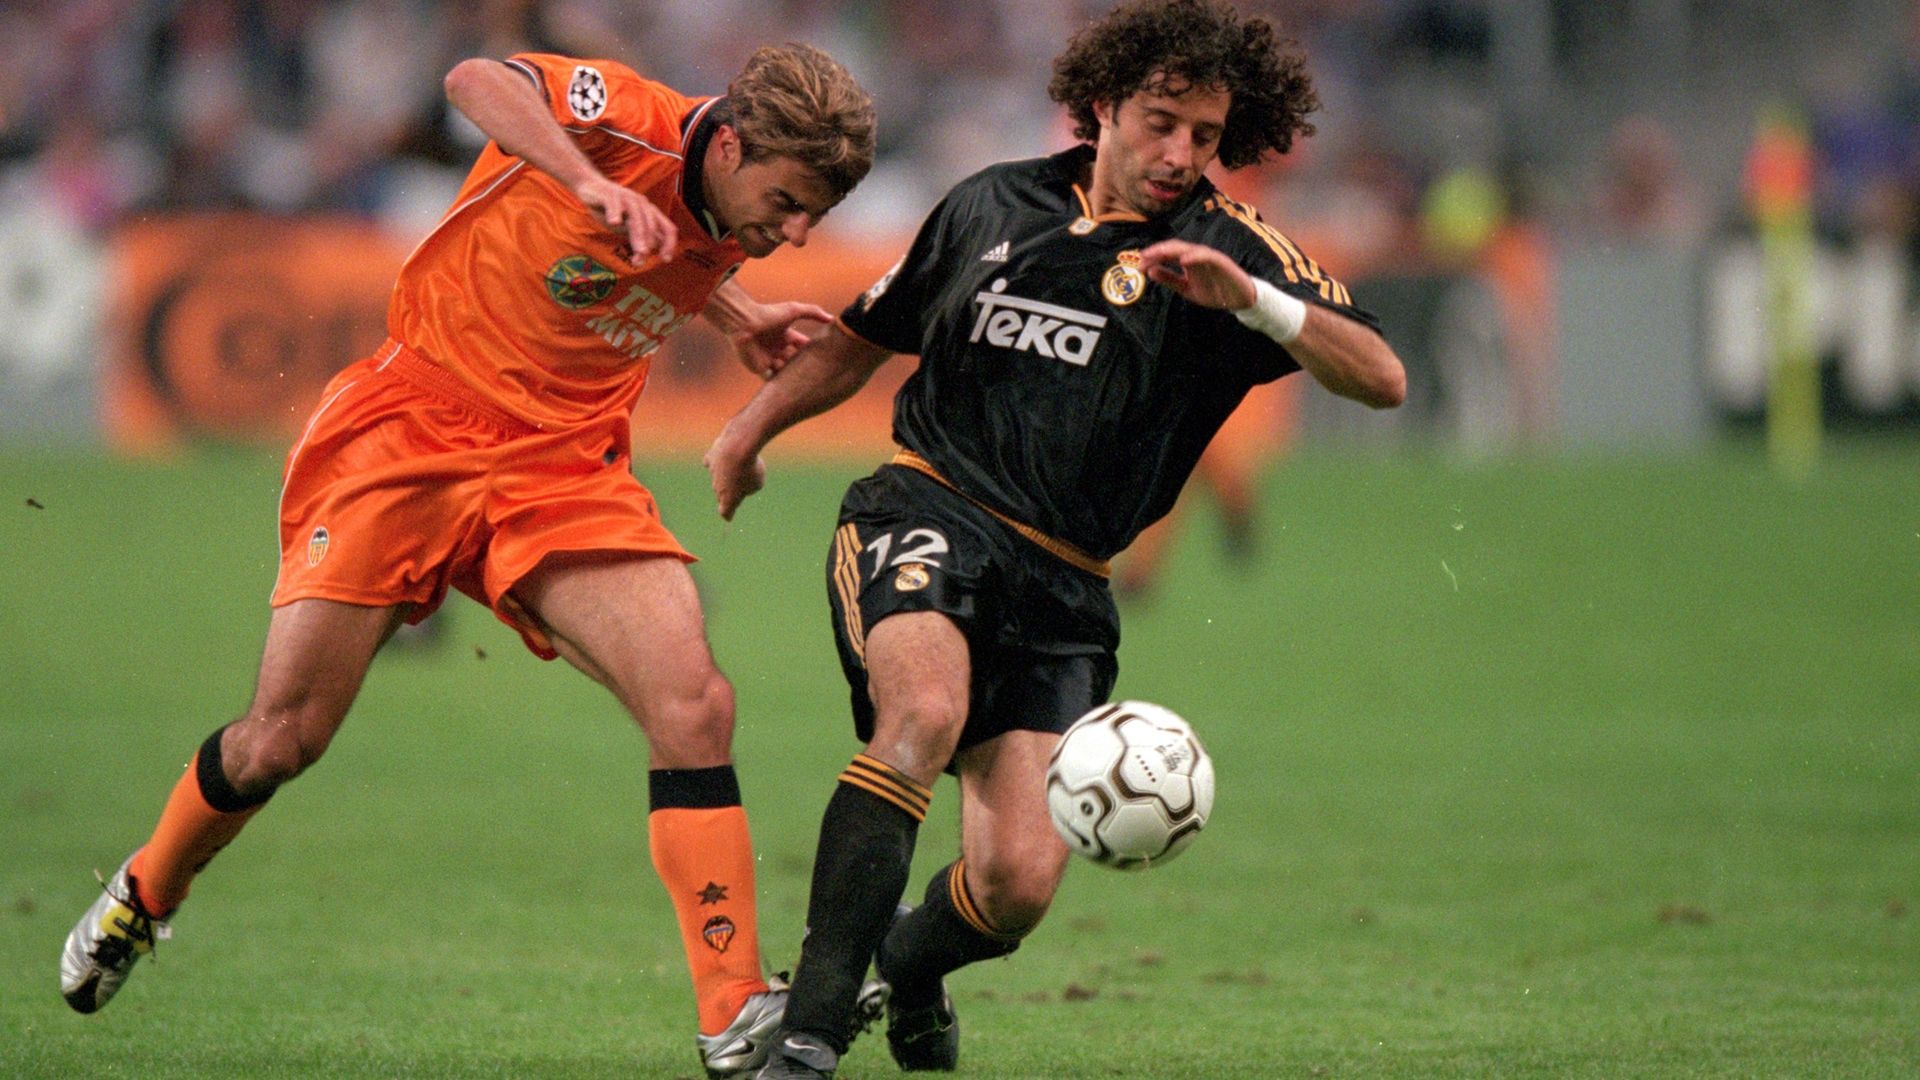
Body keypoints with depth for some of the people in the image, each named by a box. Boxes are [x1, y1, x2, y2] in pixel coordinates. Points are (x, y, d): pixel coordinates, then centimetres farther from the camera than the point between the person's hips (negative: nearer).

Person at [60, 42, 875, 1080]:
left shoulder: (727, 233, 0)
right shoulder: (624, 119, -20)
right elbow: (478, 82, -40)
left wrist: (736, 317, 9)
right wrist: (592, 183, -53)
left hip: (565, 470, 5)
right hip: (412, 429, -5)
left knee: (693, 705, -16)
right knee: (281, 739, 0)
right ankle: (146, 891, 32)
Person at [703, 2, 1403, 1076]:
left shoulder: (1232, 250, 3)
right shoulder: (996, 204, 11)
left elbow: (1382, 378, -10)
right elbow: (868, 333, 26)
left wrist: (1251, 300, -25)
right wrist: (753, 427, 14)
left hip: (1060, 585, 1)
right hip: (926, 514, 0)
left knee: (1019, 884, -11)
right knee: (925, 714, -33)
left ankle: (908, 963, 28)